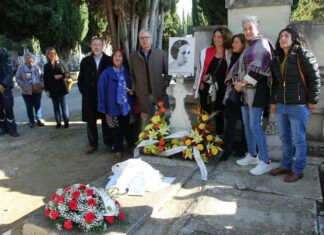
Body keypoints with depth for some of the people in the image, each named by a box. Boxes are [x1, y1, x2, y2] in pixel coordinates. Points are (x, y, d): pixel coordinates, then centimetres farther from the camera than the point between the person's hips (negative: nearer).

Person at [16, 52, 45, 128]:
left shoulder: (36, 67, 12)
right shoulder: (21, 68, 4)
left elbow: (41, 77, 11)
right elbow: (17, 78, 0)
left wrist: (41, 85, -4)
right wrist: (23, 86, -14)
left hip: (37, 90, 2)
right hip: (27, 91, -2)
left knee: (38, 106, 6)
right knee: (29, 107, 4)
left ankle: (39, 120, 16)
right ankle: (32, 122, 14)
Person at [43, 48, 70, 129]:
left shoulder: (60, 63, 3)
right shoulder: (46, 66, 7)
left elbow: (68, 73, 3)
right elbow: (45, 79, 7)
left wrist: (61, 76, -16)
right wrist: (46, 90, 0)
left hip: (62, 88, -2)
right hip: (52, 90, 2)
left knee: (64, 105, 1)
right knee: (56, 106, 6)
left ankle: (66, 121, 7)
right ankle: (58, 122, 12)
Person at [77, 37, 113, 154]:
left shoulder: (109, 60, -1)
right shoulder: (85, 61, 5)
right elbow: (80, 79, 9)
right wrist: (84, 92, 1)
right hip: (89, 97, 2)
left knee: (106, 121, 7)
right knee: (91, 121, 9)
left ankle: (109, 143, 21)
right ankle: (93, 144, 22)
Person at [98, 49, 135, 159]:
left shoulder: (127, 71, 6)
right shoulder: (106, 73, -6)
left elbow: (131, 86, 19)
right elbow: (101, 90, -8)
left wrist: (132, 91, -4)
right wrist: (103, 108, -12)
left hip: (126, 106, 3)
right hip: (114, 107, -2)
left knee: (128, 128, 11)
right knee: (116, 130, 8)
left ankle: (132, 146, 30)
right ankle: (118, 149, 23)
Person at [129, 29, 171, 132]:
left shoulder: (161, 53, 4)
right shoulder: (133, 56, 8)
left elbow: (167, 72, 6)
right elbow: (131, 75, 9)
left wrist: (164, 85, -3)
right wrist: (134, 88, -3)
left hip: (159, 94, 0)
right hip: (143, 96, 1)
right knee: (144, 124, 7)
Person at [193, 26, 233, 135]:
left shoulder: (230, 54, 3)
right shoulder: (205, 52, 6)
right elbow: (199, 70, 10)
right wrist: (197, 87, 9)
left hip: (220, 92, -1)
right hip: (206, 90, 1)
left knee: (219, 117, 7)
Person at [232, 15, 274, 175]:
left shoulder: (262, 43, -6)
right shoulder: (248, 46, 20)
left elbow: (258, 68, -17)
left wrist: (242, 83, -14)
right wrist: (239, 83, 10)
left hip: (257, 90, -9)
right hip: (246, 91, 9)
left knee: (255, 125, -11)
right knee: (247, 124, 11)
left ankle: (265, 162, -5)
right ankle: (252, 155, 22)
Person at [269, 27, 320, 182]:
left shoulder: (303, 55, -8)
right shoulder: (277, 59, 13)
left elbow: (314, 78, -9)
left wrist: (312, 100, -10)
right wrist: (273, 101, 12)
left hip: (298, 106, -7)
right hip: (280, 105, 7)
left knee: (298, 139, 2)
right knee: (285, 138, 15)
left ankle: (298, 170, 14)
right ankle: (286, 166, 28)